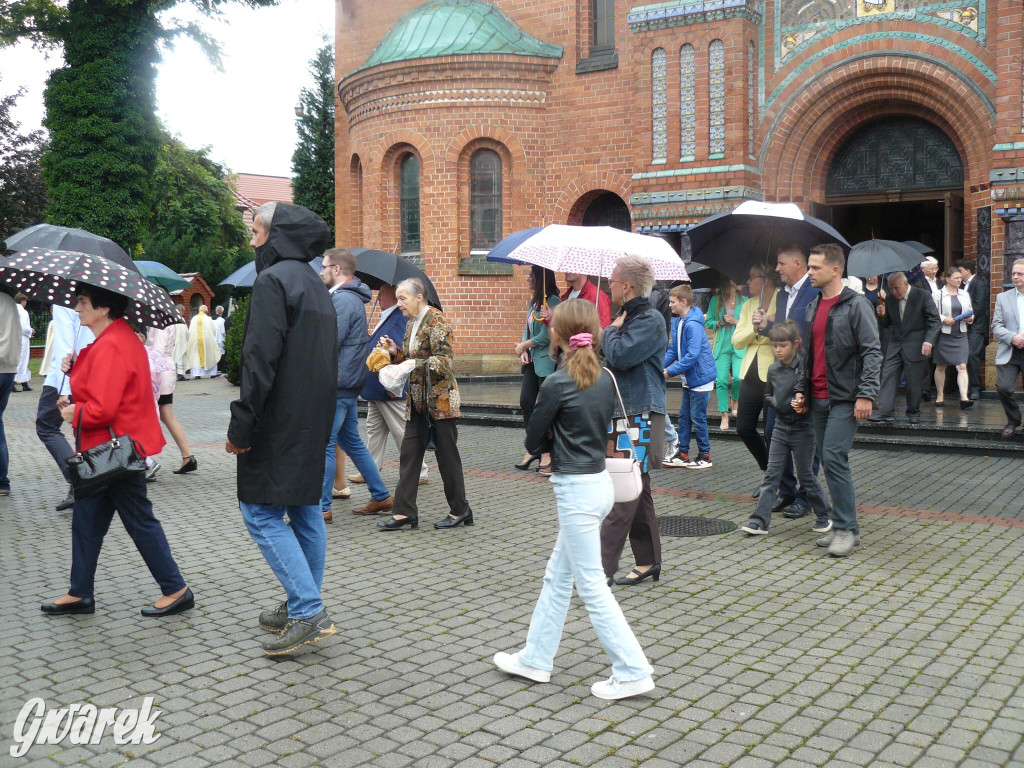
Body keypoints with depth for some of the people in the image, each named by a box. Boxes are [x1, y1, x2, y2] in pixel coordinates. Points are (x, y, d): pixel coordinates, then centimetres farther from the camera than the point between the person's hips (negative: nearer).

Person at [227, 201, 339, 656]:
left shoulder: (272, 280, -13)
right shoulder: (315, 285, 16)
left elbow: (260, 360, -21)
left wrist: (241, 426, -18)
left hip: (280, 423, -9)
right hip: (314, 421, 9)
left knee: (261, 512, -4)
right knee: (304, 510, 14)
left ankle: (308, 611, -8)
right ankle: (306, 610, 22)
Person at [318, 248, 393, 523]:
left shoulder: (342, 299, -15)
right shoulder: (353, 297, 17)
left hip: (337, 385, -10)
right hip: (349, 384, 10)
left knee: (323, 445, -5)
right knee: (352, 442, 17)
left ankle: (322, 507, 0)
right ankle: (381, 497, 22)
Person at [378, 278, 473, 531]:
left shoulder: (437, 321, -12)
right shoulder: (411, 324, 14)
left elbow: (445, 361, -19)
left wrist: (415, 364, -28)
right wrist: (397, 353, 5)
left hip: (440, 399, -9)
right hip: (417, 401, 9)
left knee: (447, 453, 1)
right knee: (409, 453, 4)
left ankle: (460, 510, 14)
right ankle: (405, 511, 7)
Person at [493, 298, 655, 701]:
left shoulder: (557, 384, -16)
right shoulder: (605, 378, 4)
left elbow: (533, 442, -8)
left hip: (576, 489, -8)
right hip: (599, 481, 8)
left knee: (591, 585, 1)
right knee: (557, 577, 17)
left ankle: (632, 671, 5)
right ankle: (535, 658, 27)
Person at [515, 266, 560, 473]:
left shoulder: (552, 301, -14)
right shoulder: (533, 300, 13)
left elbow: (547, 335, -18)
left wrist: (523, 346, -6)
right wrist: (524, 351, 2)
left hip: (547, 361, -9)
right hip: (532, 360, 9)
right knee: (526, 401, 7)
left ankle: (548, 453, 8)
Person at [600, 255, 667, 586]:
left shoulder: (650, 320, -11)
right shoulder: (626, 318, 19)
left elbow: (620, 356, -22)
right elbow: (609, 356, 25)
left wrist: (610, 331, -5)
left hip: (639, 418, -10)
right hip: (621, 414, 10)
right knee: (636, 492, 14)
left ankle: (604, 568, -11)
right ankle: (648, 561, 23)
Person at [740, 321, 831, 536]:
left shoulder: (805, 367, -12)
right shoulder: (773, 370, 5)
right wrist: (776, 403, 0)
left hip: (802, 427, -5)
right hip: (781, 427, 5)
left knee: (806, 475, 5)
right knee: (771, 474, 1)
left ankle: (823, 516, 24)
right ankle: (760, 521, -1)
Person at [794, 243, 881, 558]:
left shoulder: (856, 305, -8)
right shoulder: (813, 307, 16)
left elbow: (872, 352, -12)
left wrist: (866, 395, -19)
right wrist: (802, 390, 16)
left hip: (844, 398, -8)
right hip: (818, 399, 8)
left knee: (834, 457, -14)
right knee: (828, 460, 9)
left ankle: (847, 529, -5)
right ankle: (842, 525, 18)